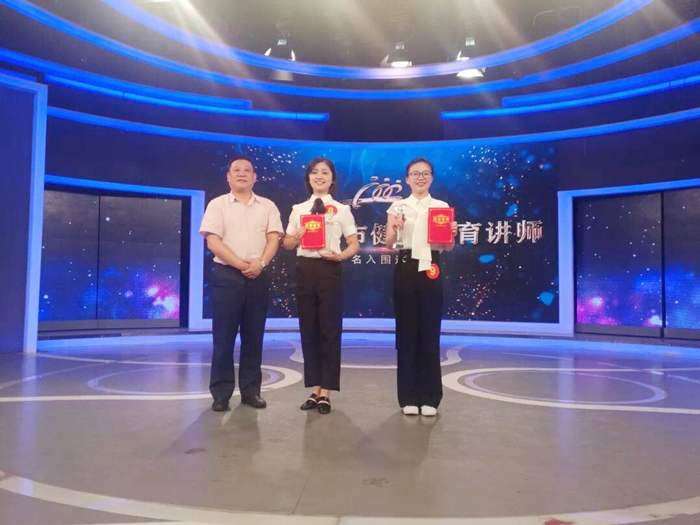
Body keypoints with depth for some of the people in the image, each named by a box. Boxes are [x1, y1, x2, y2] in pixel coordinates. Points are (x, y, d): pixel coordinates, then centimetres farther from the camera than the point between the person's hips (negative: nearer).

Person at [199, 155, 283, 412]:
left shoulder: (267, 206, 12)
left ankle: (251, 390, 16)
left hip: (258, 276, 2)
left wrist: (260, 263, -14)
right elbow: (213, 241, -5)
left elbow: (273, 239, 4)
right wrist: (240, 264, -15)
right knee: (224, 337, 0)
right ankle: (221, 393, 8)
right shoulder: (218, 204, 5)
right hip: (227, 275, -2)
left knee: (254, 336, 7)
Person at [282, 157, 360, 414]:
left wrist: (340, 256, -15)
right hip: (305, 270, 3)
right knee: (308, 330, 7)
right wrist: (297, 237, -8)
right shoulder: (298, 209, 11)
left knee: (330, 330, -1)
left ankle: (325, 391, 9)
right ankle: (314, 388, 19)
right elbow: (286, 243, 13)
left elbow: (354, 245, 4)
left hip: (330, 270, -3)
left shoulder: (341, 209, 4)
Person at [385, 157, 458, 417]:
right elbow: (388, 244, 1)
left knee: (430, 333, 2)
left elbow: (448, 247, 5)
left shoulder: (442, 206, 8)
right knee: (406, 332, 3)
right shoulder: (398, 206, 7)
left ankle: (430, 397, 14)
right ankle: (409, 397, 14)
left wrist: (452, 234, -16)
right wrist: (394, 228, -19)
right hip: (405, 270, 0)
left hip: (431, 271, 0)